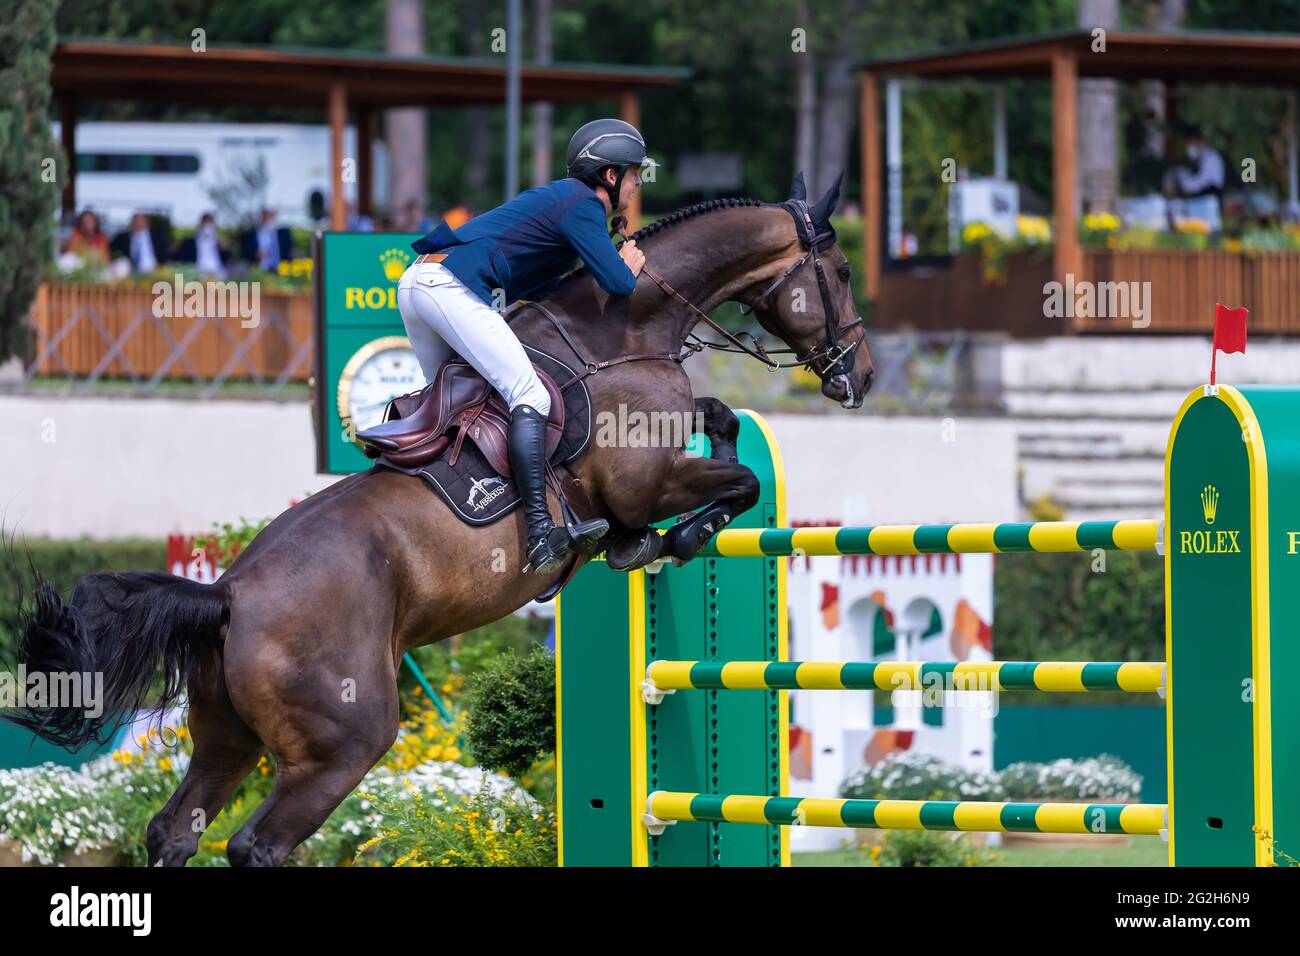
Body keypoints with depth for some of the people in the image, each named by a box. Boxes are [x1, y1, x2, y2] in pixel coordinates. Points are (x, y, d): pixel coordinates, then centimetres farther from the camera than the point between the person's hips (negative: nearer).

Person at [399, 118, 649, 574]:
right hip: (453, 288, -10)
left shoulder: (560, 196, 26)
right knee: (530, 398, -17)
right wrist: (629, 266, 13)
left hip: (414, 282, 10)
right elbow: (617, 284, -10)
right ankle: (540, 532, -29)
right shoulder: (583, 206, -2)